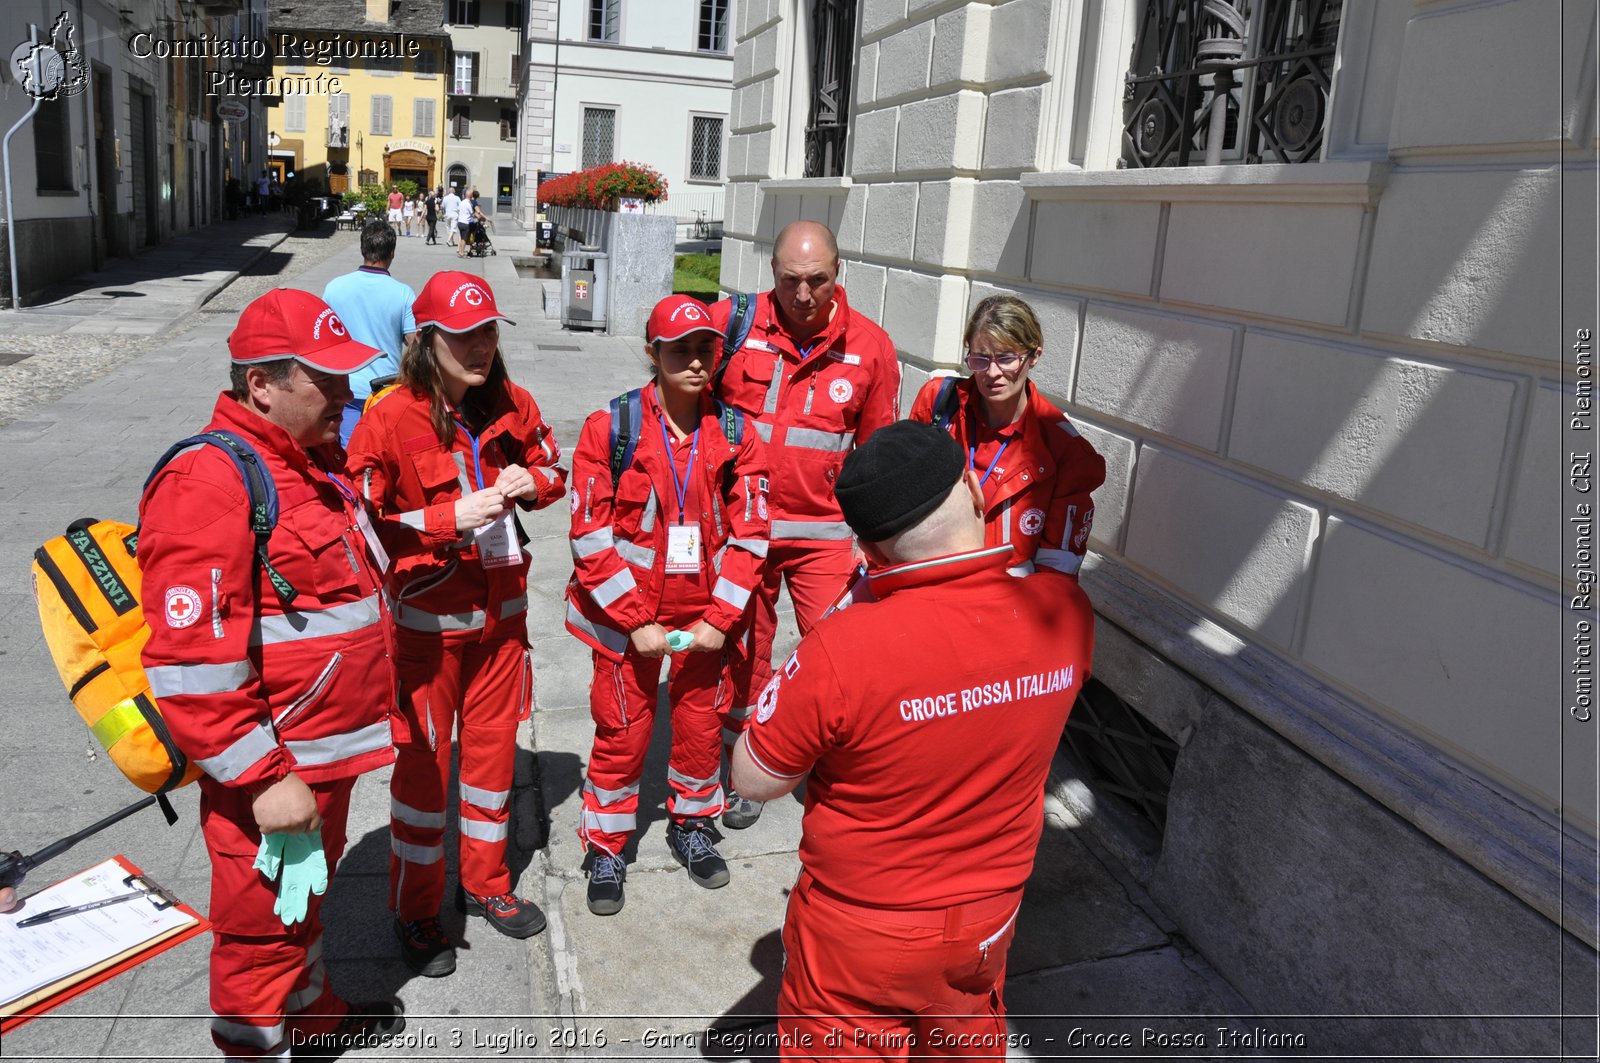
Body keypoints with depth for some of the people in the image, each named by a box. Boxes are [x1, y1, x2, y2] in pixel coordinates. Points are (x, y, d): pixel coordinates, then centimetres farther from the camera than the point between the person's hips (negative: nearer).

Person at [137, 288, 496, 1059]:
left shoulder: (314, 460, 9)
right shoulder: (209, 483, -23)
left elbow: (363, 547, 28)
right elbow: (190, 665, -27)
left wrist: (449, 523, 16)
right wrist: (262, 778, -24)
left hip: (328, 754, 10)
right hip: (272, 775, -10)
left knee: (306, 898, 28)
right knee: (262, 927, 10)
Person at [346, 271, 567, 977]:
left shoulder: (509, 406, 0)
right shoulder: (389, 420, -15)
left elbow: (552, 469, 15)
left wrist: (531, 484, -8)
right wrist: (452, 518, -23)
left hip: (499, 610, 5)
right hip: (426, 619, -5)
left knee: (493, 746, 16)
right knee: (424, 763, 6)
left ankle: (485, 883, 37)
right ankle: (415, 912, 26)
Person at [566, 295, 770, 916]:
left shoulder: (735, 433, -4)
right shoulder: (610, 427, -10)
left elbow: (749, 534, -2)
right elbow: (591, 537, -11)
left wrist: (721, 618, -9)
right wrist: (635, 621, -14)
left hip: (706, 616, 2)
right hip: (625, 617, -2)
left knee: (701, 725, 14)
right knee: (622, 732, 7)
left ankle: (692, 825, 40)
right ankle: (606, 850, 28)